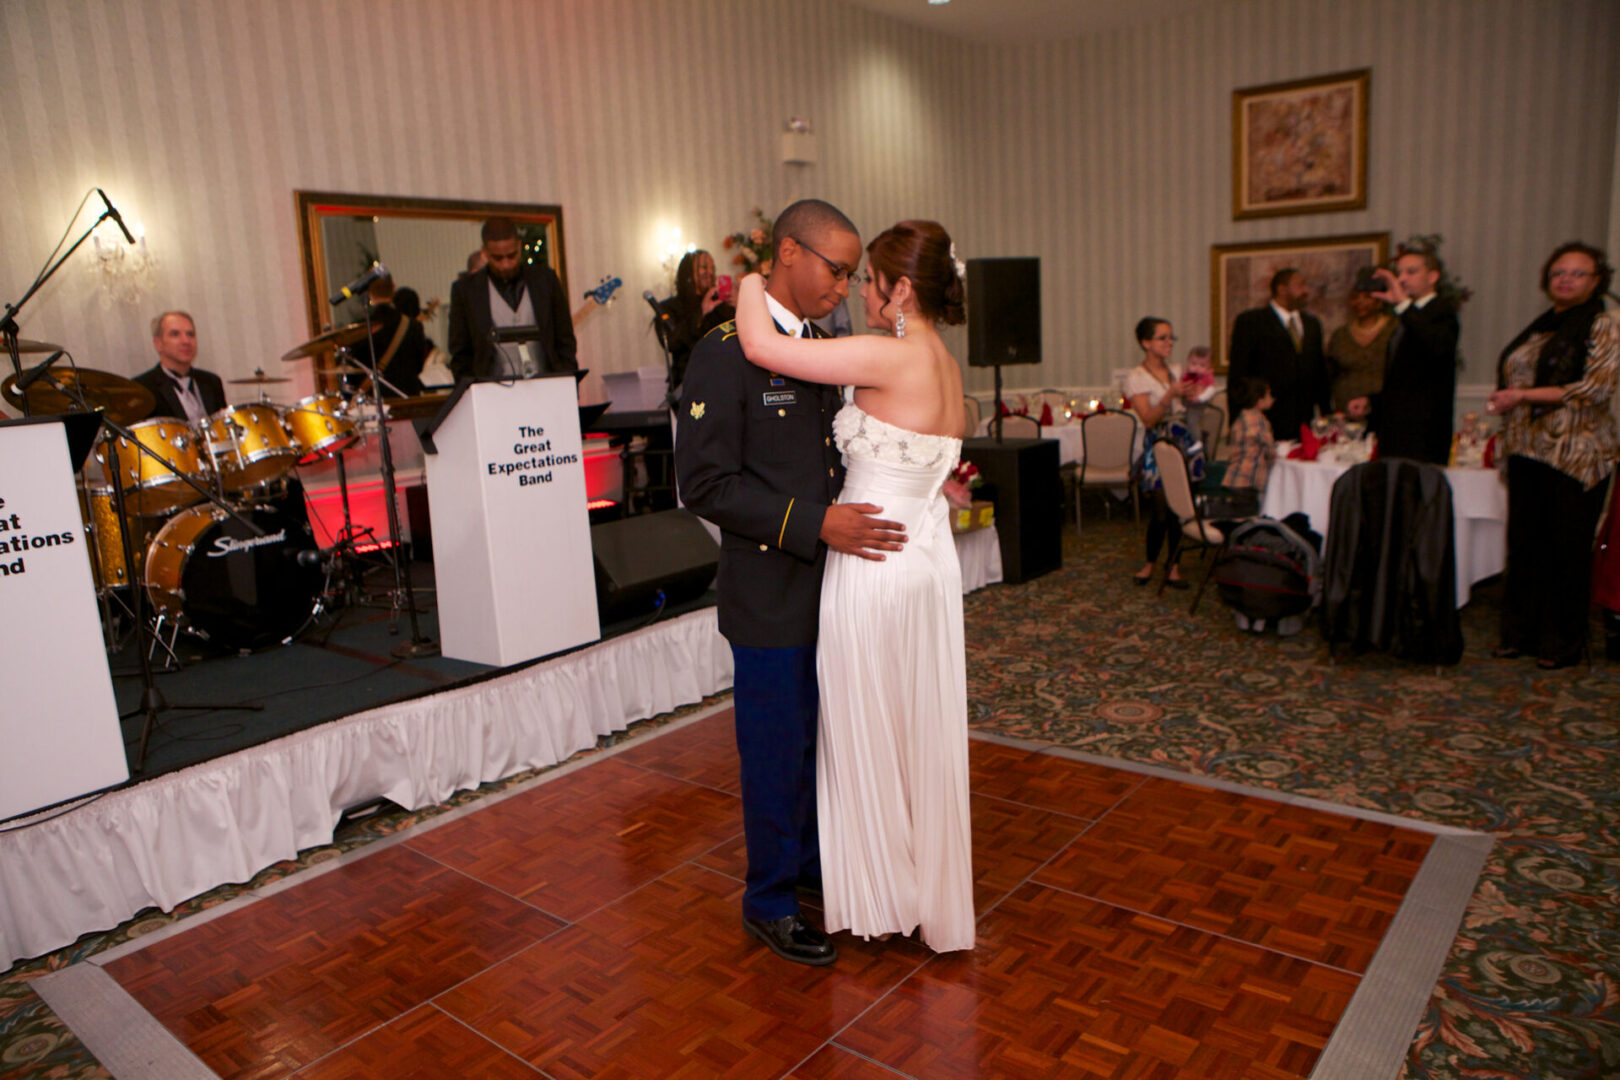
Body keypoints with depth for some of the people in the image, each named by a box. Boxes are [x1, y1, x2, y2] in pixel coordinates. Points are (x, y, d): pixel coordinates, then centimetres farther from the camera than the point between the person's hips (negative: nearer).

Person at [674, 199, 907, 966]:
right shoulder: (724, 352, -16)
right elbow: (705, 484, -20)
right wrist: (815, 523, -25)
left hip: (829, 586, 7)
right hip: (771, 596, -7)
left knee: (821, 738, 20)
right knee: (777, 750, 7)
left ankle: (812, 858, 41)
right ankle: (769, 899, 28)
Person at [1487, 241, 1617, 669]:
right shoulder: (1539, 328, 16)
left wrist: (1524, 395, -14)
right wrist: (1507, 407, 5)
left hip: (1575, 454, -5)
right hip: (1528, 452, 5)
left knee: (1568, 549, 1)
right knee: (1525, 544, 6)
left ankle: (1564, 641, 13)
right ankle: (1522, 632, 16)